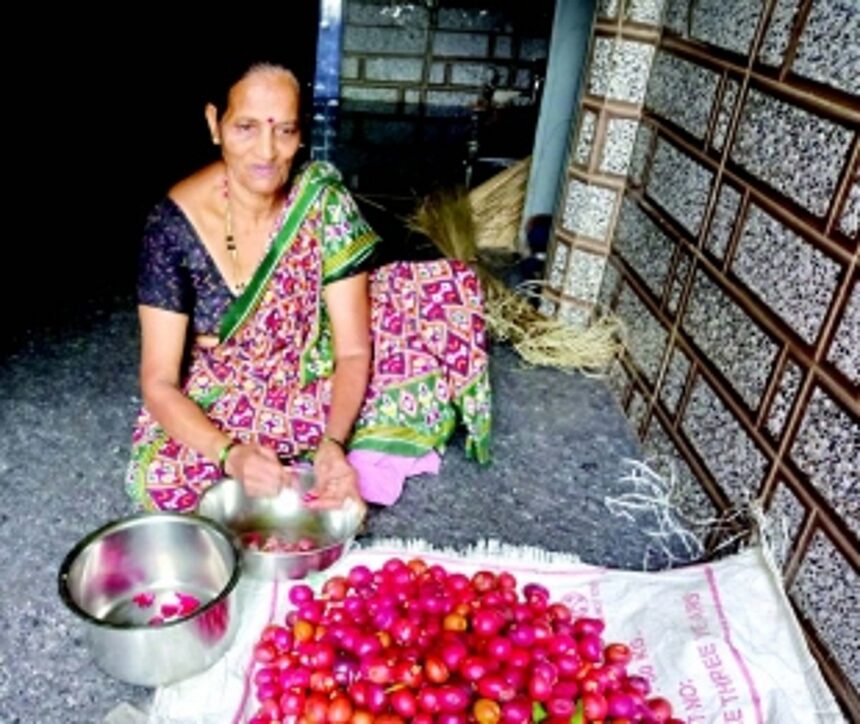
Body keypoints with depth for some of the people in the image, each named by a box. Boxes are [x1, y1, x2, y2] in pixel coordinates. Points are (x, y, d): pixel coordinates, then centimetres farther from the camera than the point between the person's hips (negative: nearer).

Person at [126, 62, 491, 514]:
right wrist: (231, 455, -38)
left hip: (314, 382, 1)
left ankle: (358, 455, -10)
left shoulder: (323, 199, -19)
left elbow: (353, 350, -18)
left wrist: (333, 443, -36)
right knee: (160, 480, -33)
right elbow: (159, 383, -20)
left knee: (451, 287, -15)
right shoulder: (175, 224, -21)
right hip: (223, 403, -1)